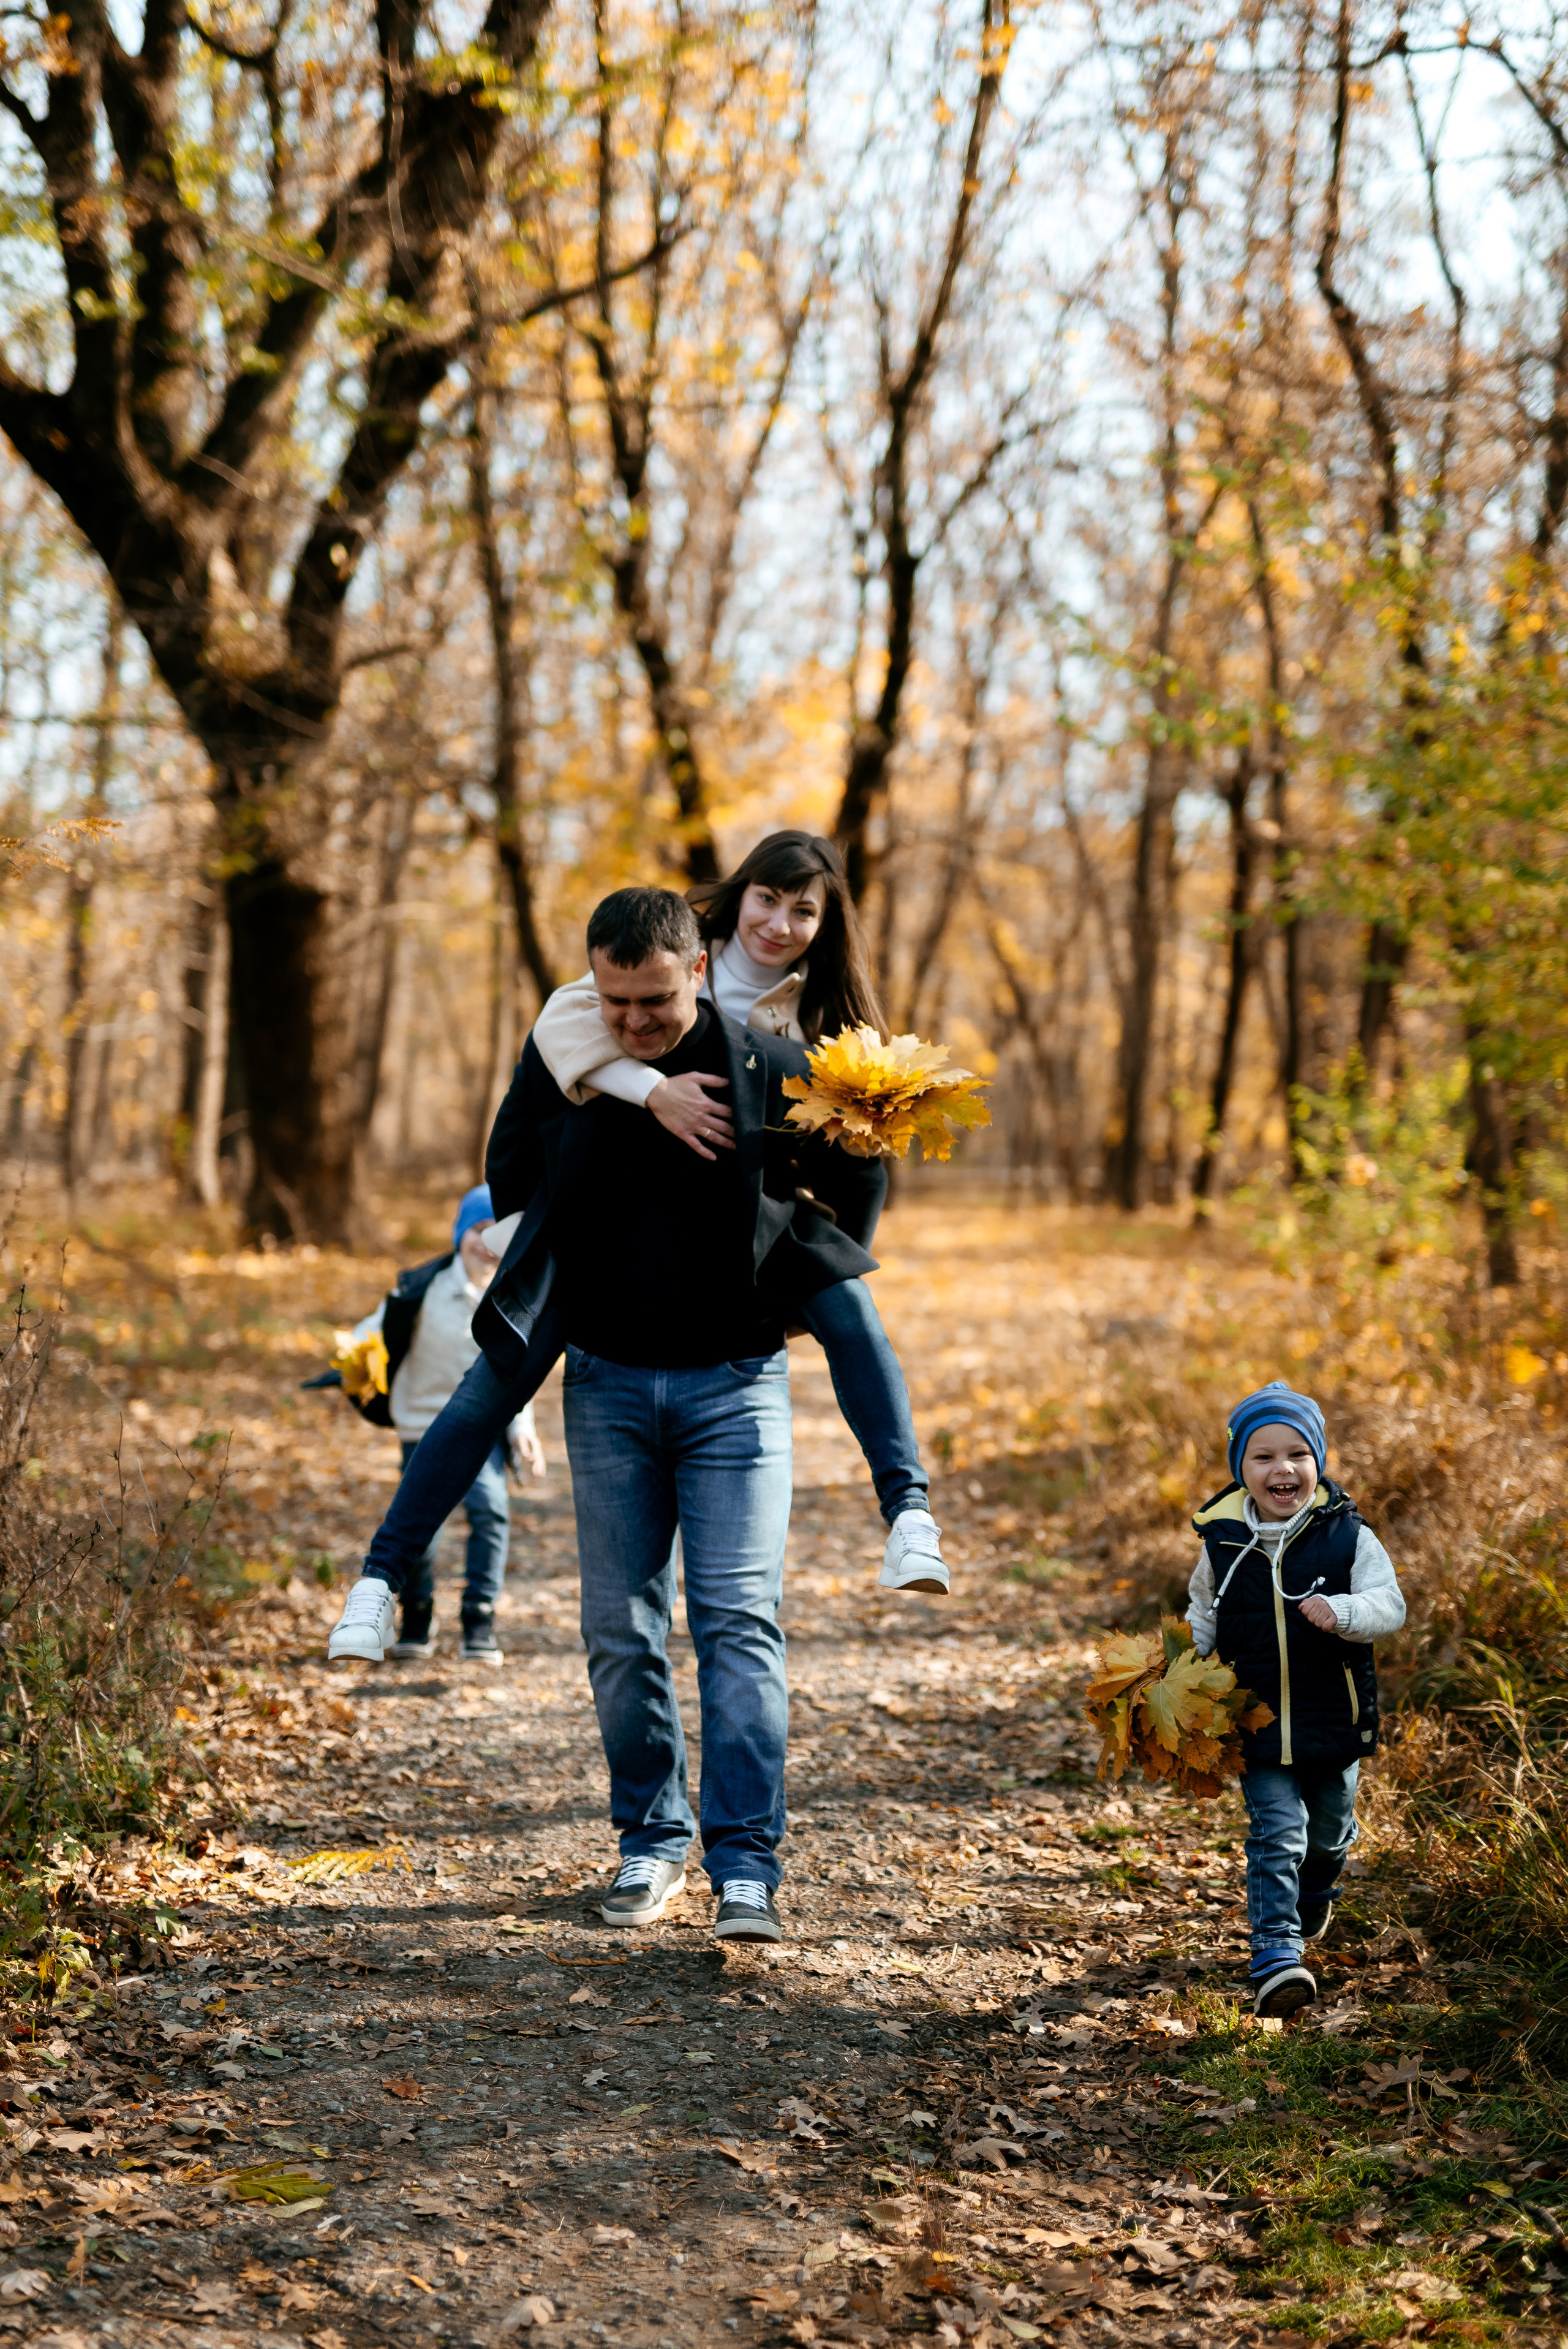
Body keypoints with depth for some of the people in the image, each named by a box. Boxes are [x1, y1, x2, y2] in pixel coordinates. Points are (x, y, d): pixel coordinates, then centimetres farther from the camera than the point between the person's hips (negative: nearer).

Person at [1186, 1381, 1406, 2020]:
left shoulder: (1347, 1536, -9)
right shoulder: (1223, 1542, -4)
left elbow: (1389, 1605, -12)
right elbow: (1203, 1617, 13)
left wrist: (1344, 1614, -32)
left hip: (1334, 1721, 1)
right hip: (1258, 1723, -1)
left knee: (1330, 1829, 20)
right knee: (1277, 1833, -10)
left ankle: (1312, 1897, 51)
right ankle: (1275, 1954, -10)